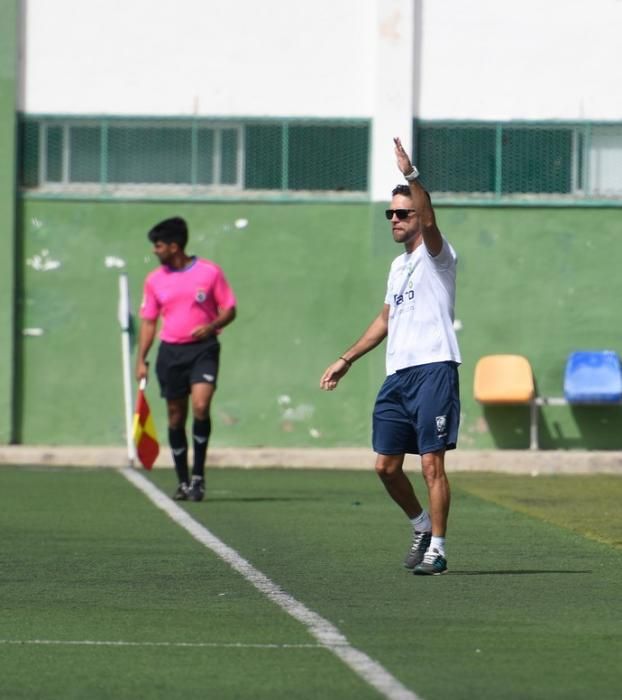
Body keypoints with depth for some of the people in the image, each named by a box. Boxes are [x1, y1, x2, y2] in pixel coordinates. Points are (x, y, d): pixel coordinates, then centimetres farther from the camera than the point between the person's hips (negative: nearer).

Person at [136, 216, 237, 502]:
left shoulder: (209, 272, -3)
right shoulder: (154, 280, 7)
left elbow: (229, 309, 2)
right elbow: (148, 321, 12)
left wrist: (212, 326, -17)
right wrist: (141, 359, 5)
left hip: (203, 349, -3)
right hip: (170, 351, 3)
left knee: (200, 406, -21)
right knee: (176, 417, 5)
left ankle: (198, 475, -11)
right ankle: (183, 482, 15)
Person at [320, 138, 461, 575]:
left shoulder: (435, 255, -2)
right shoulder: (399, 265, 21)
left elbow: (429, 221, -25)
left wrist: (411, 175, -36)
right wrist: (347, 359, 31)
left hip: (433, 370, -8)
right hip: (398, 375, 8)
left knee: (432, 463, -9)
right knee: (386, 466, 6)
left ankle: (437, 548, -5)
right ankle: (423, 527, 26)